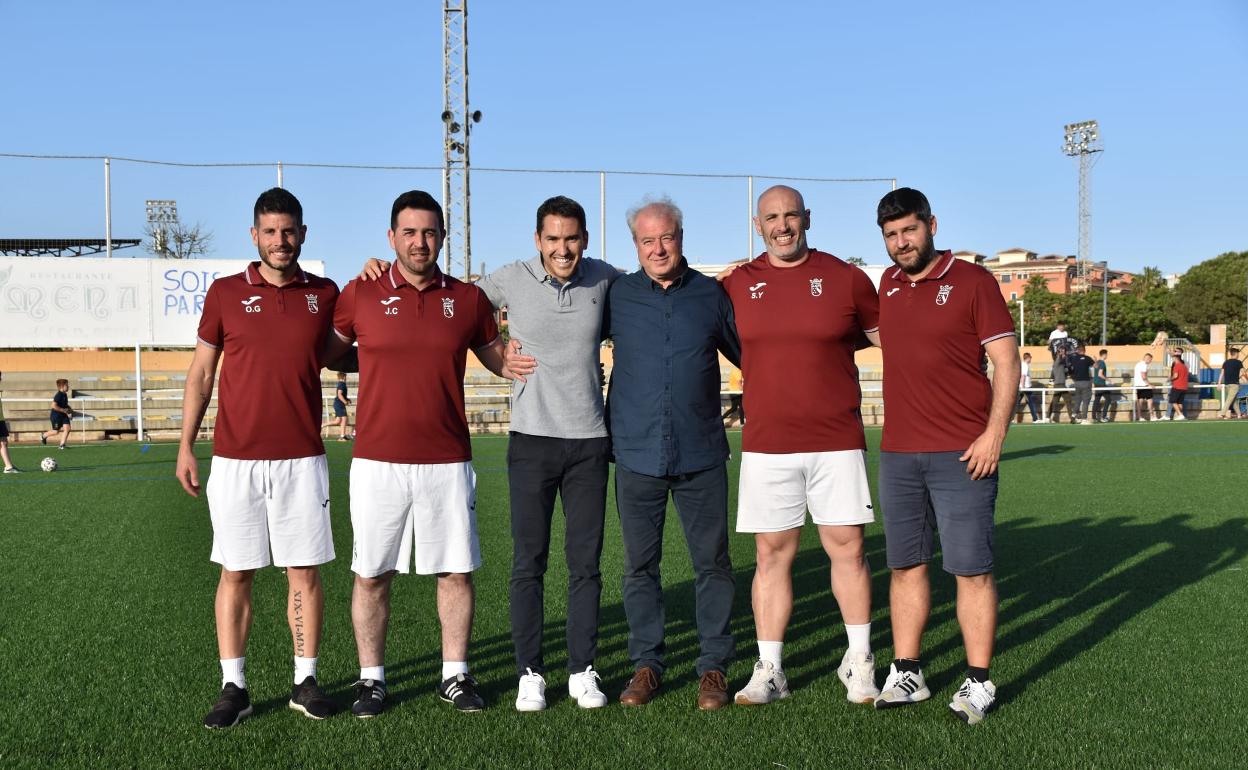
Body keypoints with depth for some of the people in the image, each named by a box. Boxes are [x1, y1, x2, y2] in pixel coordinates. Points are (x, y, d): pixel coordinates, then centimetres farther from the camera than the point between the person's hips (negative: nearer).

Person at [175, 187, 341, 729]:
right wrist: (185, 446, 3)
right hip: (235, 459, 0)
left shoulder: (324, 294, 6)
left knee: (304, 571, 4)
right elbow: (200, 373, 8)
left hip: (302, 460, 1)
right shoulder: (225, 293, 4)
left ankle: (305, 682, 14)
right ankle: (233, 688, 12)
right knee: (235, 572, 3)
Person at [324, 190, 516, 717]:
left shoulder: (468, 299, 6)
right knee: (372, 574, 5)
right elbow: (324, 352, 11)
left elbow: (499, 359, 16)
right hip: (377, 461, -1)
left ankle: (455, 675, 21)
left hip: (448, 463, 1)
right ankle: (371, 679, 19)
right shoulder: (360, 294, 2)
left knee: (456, 570, 7)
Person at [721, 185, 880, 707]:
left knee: (847, 547, 3)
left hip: (837, 442, -1)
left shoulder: (845, 278, 2)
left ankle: (859, 661, 19)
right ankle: (769, 670, 13)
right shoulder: (738, 285, 5)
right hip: (766, 444, 1)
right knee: (772, 553, 4)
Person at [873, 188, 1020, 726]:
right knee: (905, 565, 9)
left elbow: (1006, 362, -6)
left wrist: (994, 433, -15)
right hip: (898, 454, 5)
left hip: (962, 456, -5)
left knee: (971, 569, -1)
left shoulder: (972, 281, -3)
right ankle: (906, 674, 18)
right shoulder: (888, 286, 13)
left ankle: (978, 684, 7)